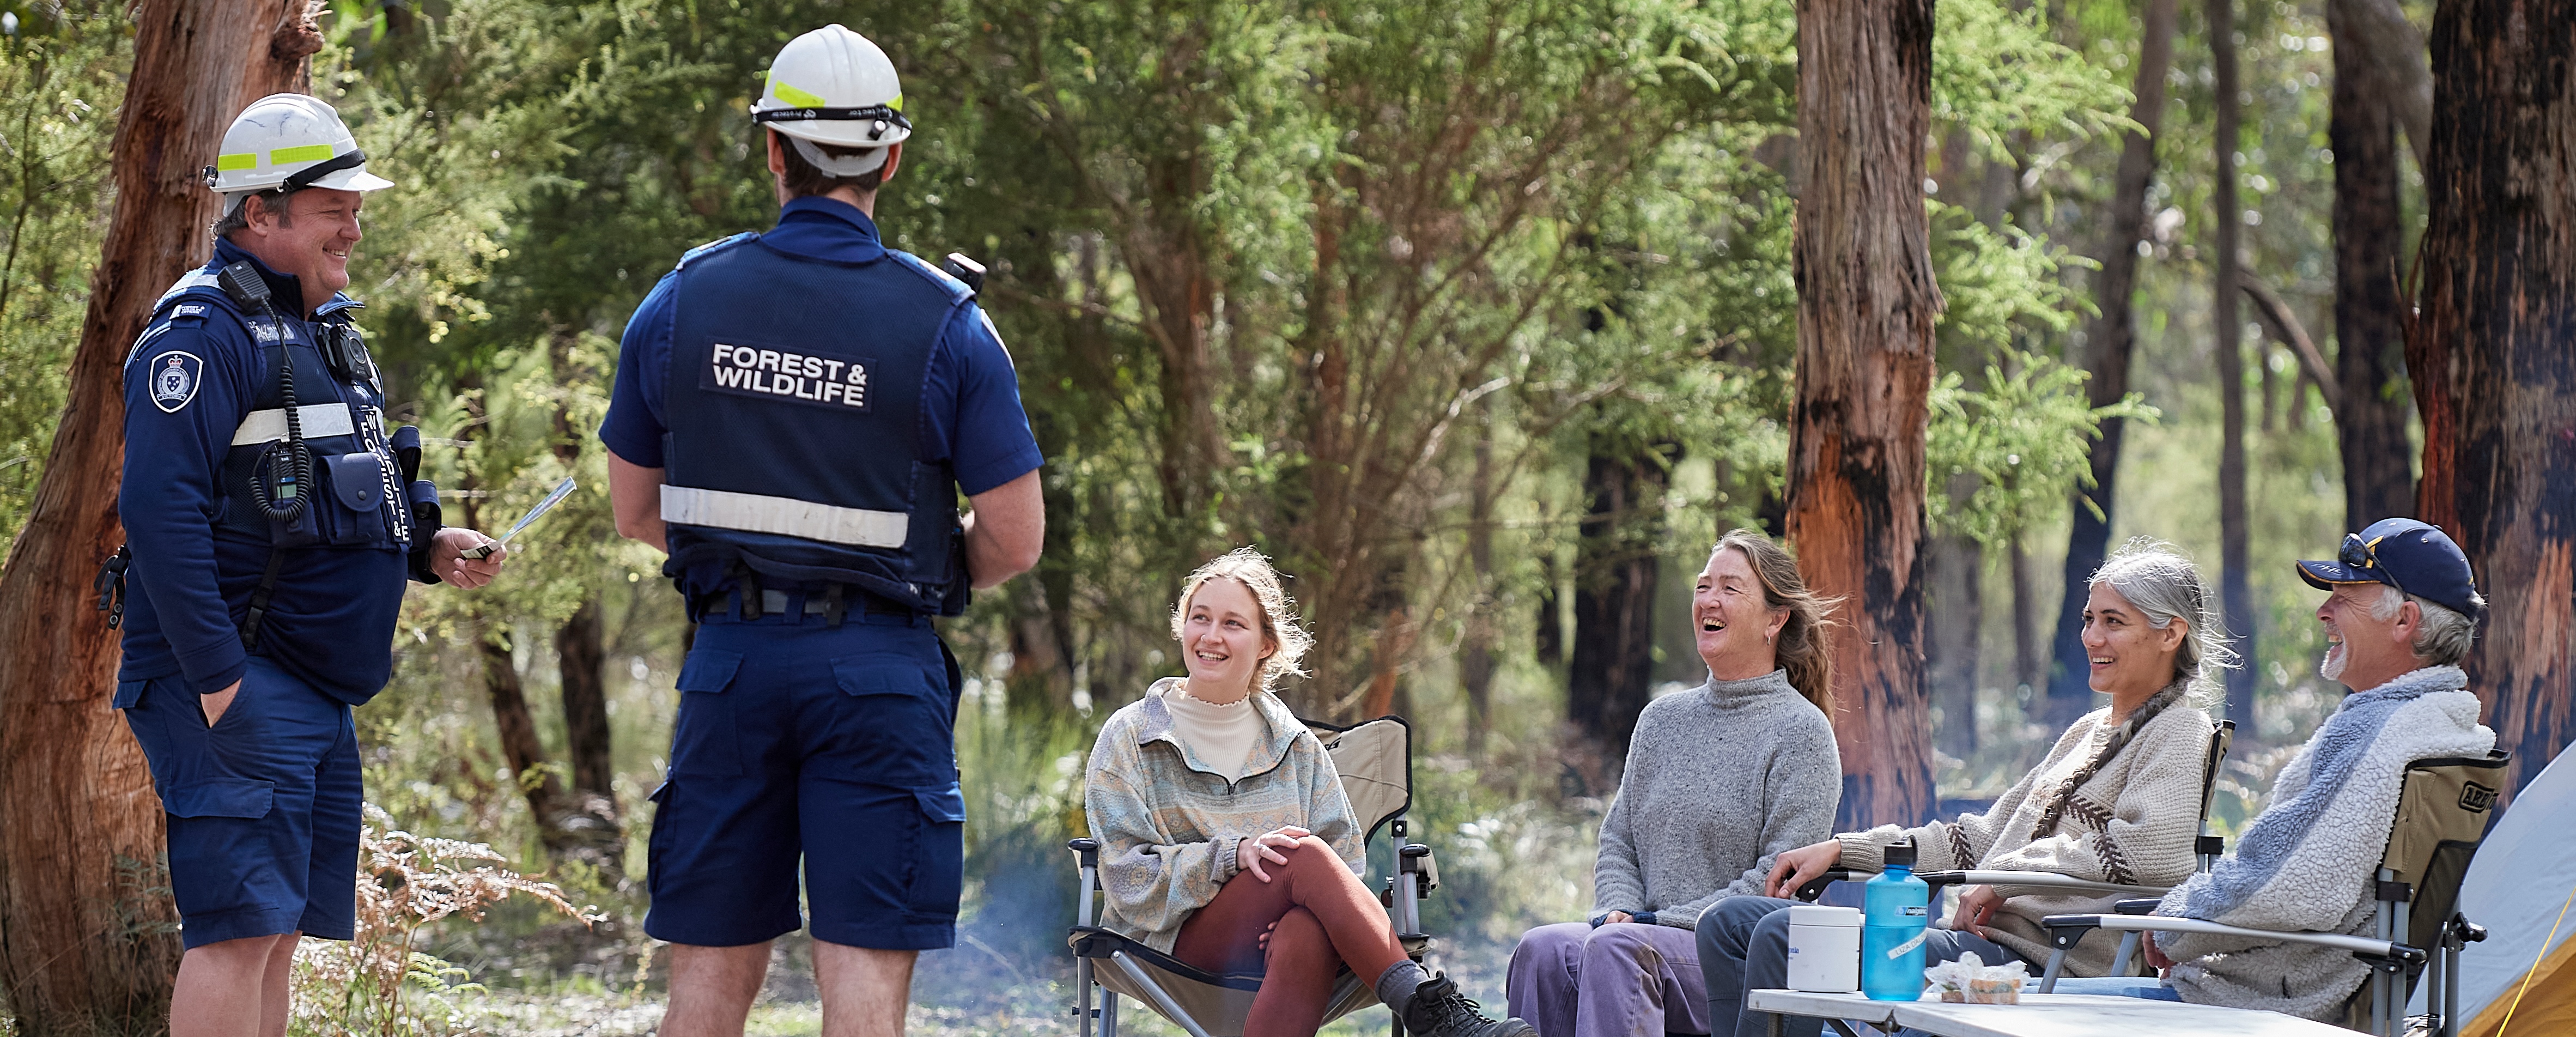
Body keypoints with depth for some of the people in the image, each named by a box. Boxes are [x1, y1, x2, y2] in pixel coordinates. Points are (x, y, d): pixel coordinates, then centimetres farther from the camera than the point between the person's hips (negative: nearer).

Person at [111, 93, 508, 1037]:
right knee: (240, 926, -14)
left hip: (316, 693, 10)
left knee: (277, 932, 10)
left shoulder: (323, 333, 19)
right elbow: (160, 509, -20)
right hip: (231, 685, -10)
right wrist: (216, 678, -23)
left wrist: (429, 550, 8)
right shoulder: (202, 333, -12)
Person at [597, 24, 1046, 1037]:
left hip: (732, 658, 3)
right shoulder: (945, 323, -5)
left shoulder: (682, 300, 2)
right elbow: (1014, 541, -4)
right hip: (878, 671, -3)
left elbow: (637, 510, 11)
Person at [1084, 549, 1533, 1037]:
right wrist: (1233, 854, -18)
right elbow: (1127, 877, -2)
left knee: (1305, 936, -39)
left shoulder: (1294, 744, 17)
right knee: (1306, 855, -31)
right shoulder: (1130, 737, 8)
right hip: (1181, 938, -2)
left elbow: (1345, 862, 9)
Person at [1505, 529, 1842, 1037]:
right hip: (1652, 939, 5)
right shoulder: (1661, 719, 19)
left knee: (1617, 949, -35)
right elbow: (1618, 844, 19)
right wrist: (1619, 912, -4)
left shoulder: (1801, 732, -1)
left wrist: (1665, 922, -14)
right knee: (1542, 950, -27)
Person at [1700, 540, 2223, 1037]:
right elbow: (1985, 837, 24)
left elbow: (2155, 849, -23)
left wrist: (2002, 877, -16)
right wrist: (1842, 849, 15)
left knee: (1784, 937, -24)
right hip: (1986, 937, 10)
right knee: (1730, 923, 5)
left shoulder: (2179, 734, -3)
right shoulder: (2088, 732, 24)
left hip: (2040, 958, -10)